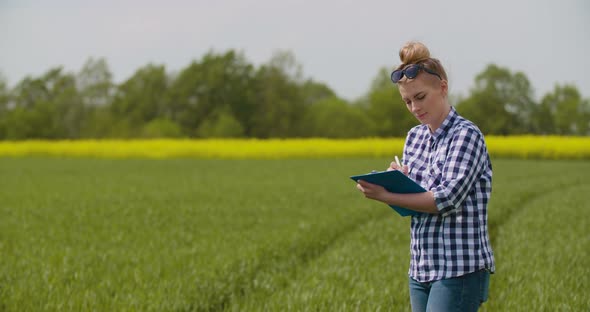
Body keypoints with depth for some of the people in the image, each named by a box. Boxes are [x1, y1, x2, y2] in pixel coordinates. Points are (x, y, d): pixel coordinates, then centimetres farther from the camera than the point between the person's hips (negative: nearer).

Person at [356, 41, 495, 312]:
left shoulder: (466, 135, -10)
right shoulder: (414, 137, 12)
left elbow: (449, 198, -19)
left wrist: (385, 196, -20)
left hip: (460, 269, -8)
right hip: (421, 269, 8)